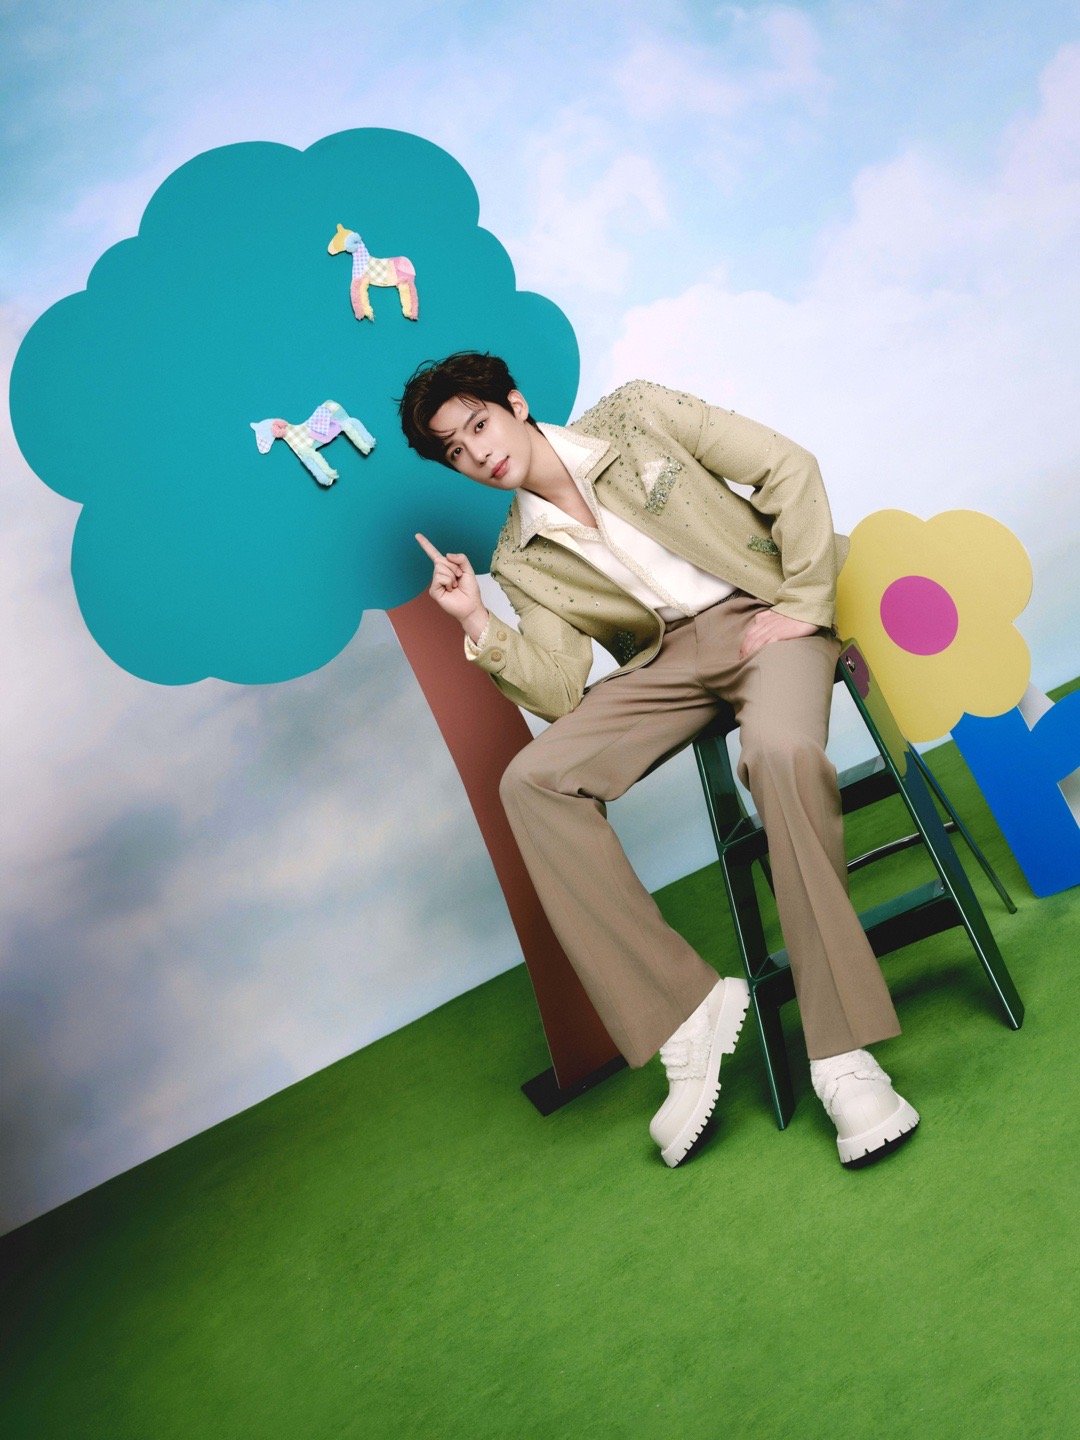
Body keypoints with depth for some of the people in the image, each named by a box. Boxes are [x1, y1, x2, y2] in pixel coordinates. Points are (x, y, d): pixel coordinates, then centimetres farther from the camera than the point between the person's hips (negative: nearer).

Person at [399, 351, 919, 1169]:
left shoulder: (634, 416, 3)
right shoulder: (524, 561, 8)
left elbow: (787, 466, -1)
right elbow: (559, 693, -1)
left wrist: (802, 602, -9)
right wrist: (477, 624, -14)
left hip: (761, 612, -3)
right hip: (669, 657, 4)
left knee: (783, 751, -37)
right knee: (533, 780, -20)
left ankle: (841, 1051, -26)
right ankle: (683, 1011, -18)